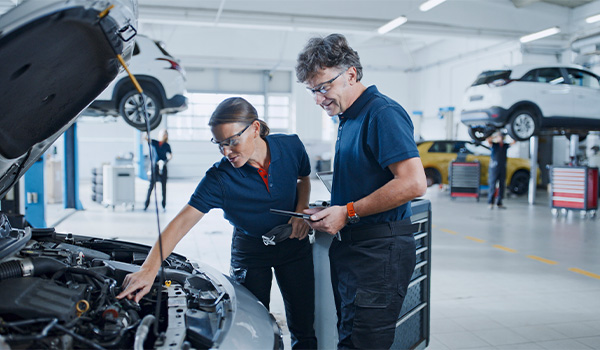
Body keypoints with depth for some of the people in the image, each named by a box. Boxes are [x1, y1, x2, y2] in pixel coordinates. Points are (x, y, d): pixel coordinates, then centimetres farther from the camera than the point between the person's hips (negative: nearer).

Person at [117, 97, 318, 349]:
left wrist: (301, 211, -12)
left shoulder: (291, 147, -16)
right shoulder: (219, 178, -24)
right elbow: (182, 222, -29)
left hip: (293, 243, 2)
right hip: (249, 250, -2)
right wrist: (149, 269, -39)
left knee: (304, 327, 9)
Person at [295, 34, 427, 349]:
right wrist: (331, 211, 7)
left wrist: (348, 212, -19)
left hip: (380, 251, -10)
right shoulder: (348, 118, 17)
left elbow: (413, 183, -24)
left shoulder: (383, 113, -15)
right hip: (349, 247, 10)